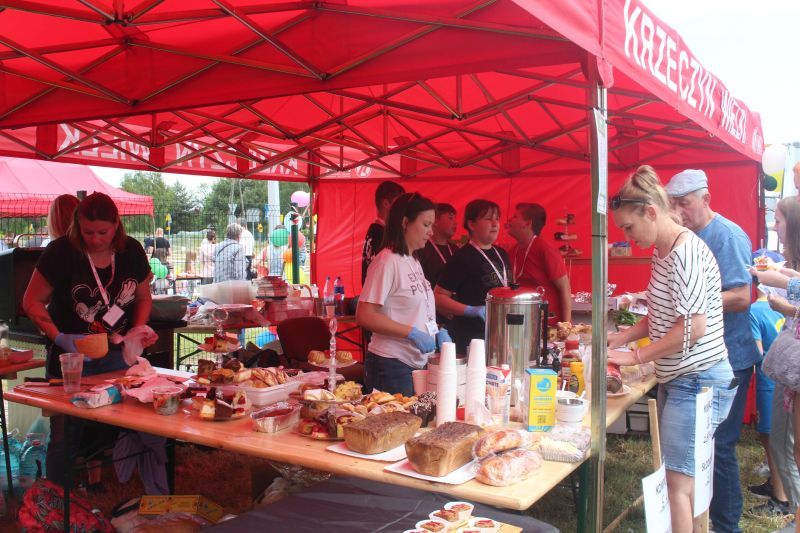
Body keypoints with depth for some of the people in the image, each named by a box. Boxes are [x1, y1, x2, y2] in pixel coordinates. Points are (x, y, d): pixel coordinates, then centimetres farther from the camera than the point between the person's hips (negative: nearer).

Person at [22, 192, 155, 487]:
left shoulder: (131, 251, -3)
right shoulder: (61, 252, -13)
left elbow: (143, 297, 10)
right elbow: (32, 301, -7)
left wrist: (137, 330, -7)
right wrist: (59, 337, -19)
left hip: (118, 355, 3)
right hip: (70, 356, -3)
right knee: (65, 437, 4)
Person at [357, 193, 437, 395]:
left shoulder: (413, 261, 10)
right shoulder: (387, 261, -14)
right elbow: (364, 316, -19)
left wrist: (435, 332, 3)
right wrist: (412, 333, -21)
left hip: (416, 363, 8)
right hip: (392, 366, -8)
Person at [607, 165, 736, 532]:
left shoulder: (686, 252, -18)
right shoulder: (661, 253, 10)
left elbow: (693, 327, -24)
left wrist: (635, 356, -18)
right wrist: (621, 337, 7)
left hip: (698, 381, -9)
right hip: (676, 379, 9)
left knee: (678, 483, -5)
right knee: (682, 480, 15)